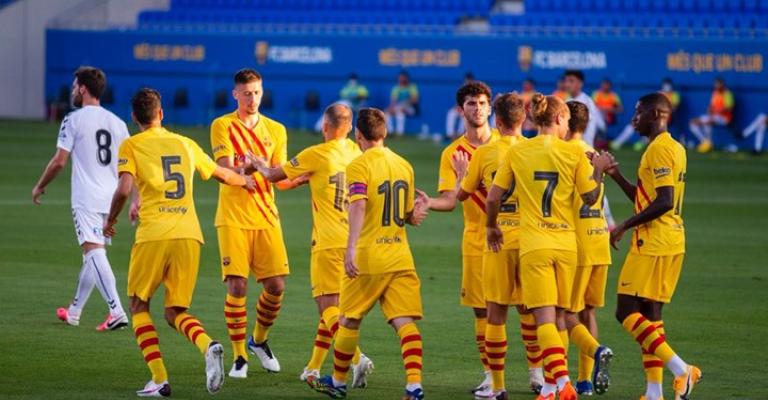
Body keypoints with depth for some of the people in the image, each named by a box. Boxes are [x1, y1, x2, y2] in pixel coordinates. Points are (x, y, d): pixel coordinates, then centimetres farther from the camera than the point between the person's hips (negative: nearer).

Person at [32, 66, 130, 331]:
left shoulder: (74, 120, -5)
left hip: (86, 199, -7)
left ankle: (116, 311, -28)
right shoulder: (117, 123, 12)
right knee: (92, 255, 17)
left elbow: (59, 162, -8)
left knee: (94, 252, -13)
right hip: (111, 198, 7)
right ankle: (74, 312, 29)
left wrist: (40, 187, 6)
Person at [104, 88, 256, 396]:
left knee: (139, 306, 13)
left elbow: (124, 189, -11)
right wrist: (246, 182, 50)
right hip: (189, 234, 4)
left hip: (153, 234, -4)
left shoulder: (131, 146, 3)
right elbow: (223, 175, 29)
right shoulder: (184, 144, 17)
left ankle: (159, 379, -3)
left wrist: (110, 221, 7)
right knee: (175, 312, 11)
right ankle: (207, 345, -23)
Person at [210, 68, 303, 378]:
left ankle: (259, 341, 25)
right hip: (233, 217, -3)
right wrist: (247, 169, -31)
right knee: (237, 286, -11)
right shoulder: (223, 126, 0)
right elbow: (226, 172, -11)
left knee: (276, 286, -1)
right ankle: (239, 356, 1)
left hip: (266, 216, 4)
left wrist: (302, 178, -14)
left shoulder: (276, 130, 11)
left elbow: (280, 180, 6)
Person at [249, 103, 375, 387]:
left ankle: (357, 358, -27)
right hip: (354, 241, 6)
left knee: (329, 306, -7)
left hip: (329, 243, -6)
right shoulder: (356, 153, 7)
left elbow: (274, 175, 3)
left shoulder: (316, 155, -9)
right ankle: (314, 368, 21)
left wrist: (259, 165, 23)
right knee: (330, 304, 16)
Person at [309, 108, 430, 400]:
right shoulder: (404, 165, 13)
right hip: (401, 258, 5)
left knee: (349, 321, 12)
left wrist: (351, 248, -31)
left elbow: (358, 206, -24)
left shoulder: (359, 165, -8)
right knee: (405, 322, -4)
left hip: (368, 258, -5)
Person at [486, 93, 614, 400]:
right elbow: (590, 197, 3)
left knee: (544, 317, -6)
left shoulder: (517, 152, 0)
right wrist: (599, 170, 19)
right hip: (566, 243, 2)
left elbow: (493, 198, 2)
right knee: (558, 316, 13)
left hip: (534, 244, -2)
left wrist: (492, 226, 20)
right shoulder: (574, 152, -1)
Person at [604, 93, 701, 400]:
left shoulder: (659, 149, -14)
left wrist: (624, 226, -16)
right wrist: (616, 175, 18)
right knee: (649, 315, 10)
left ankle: (681, 370, -17)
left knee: (626, 312, -8)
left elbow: (663, 202, -22)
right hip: (671, 241, 10)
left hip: (653, 243, -10)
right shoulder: (675, 148, 17)